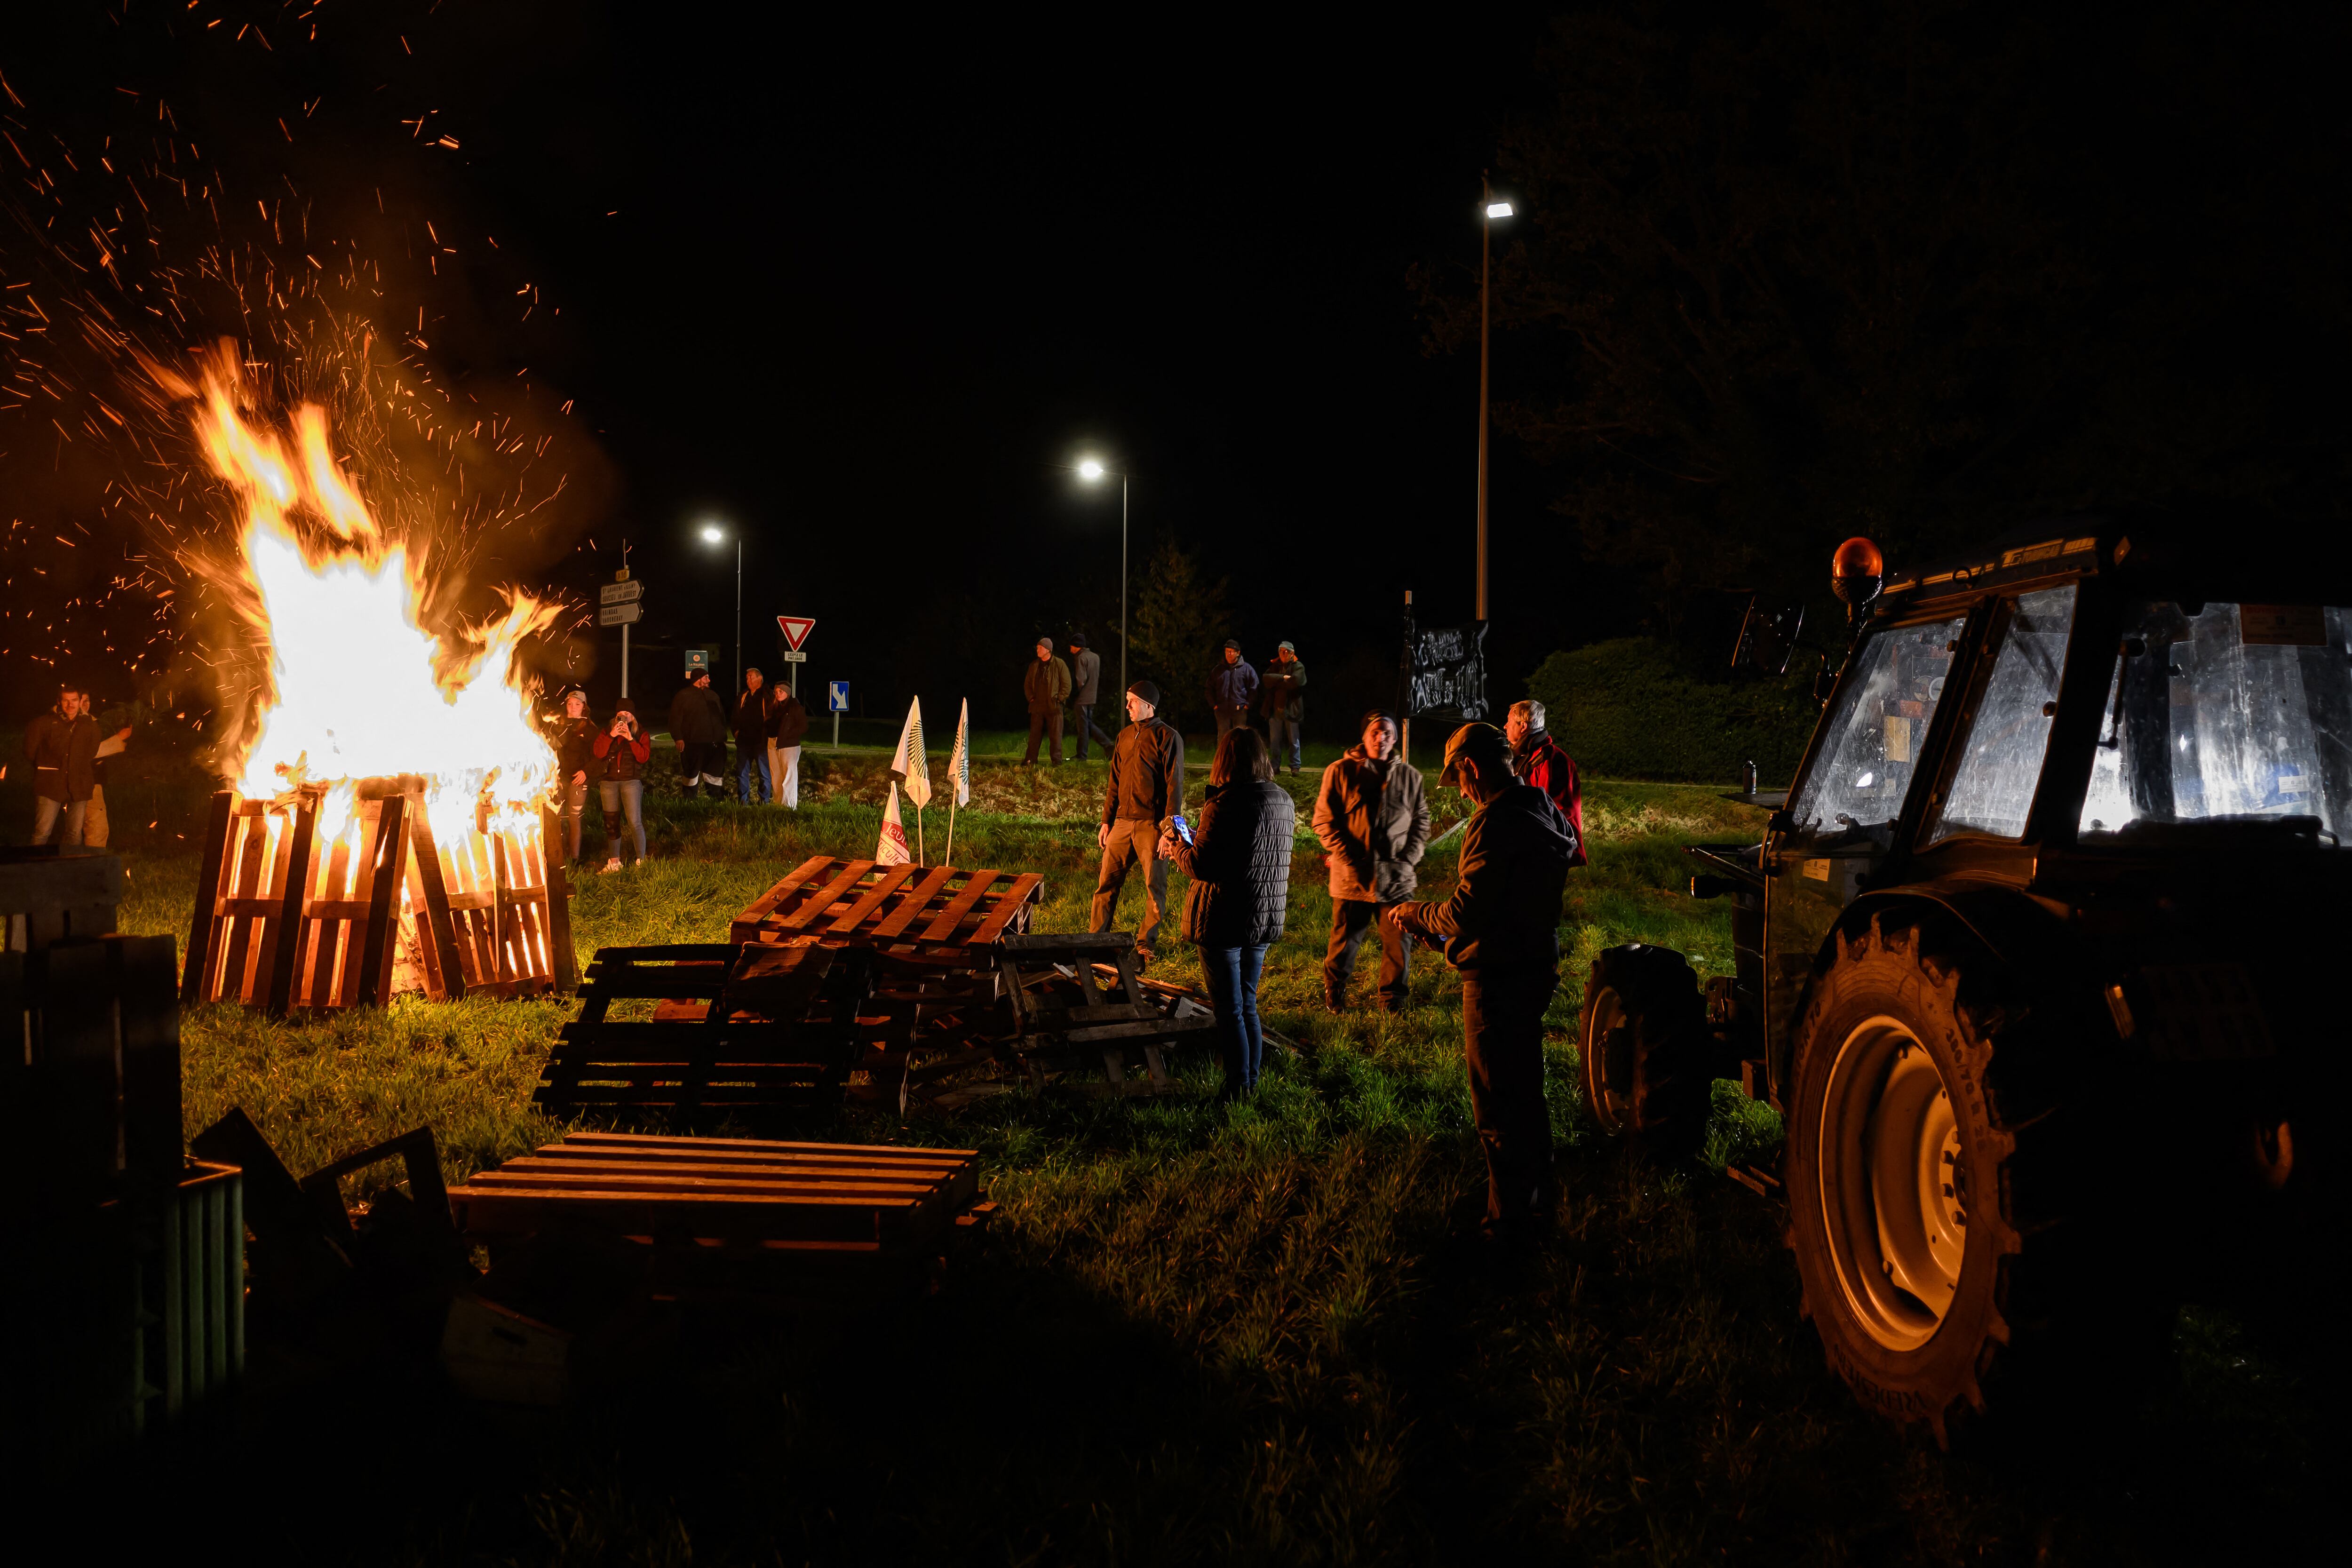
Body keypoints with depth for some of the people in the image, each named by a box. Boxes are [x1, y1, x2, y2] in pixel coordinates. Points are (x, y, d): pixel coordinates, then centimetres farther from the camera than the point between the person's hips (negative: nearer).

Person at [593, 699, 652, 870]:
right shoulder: (606, 731, 11)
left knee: (635, 823, -12)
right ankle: (615, 861, 20)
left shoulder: (641, 733, 5)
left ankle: (641, 861, -4)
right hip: (608, 782, 3)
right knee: (611, 823, 8)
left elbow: (644, 757, -8)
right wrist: (611, 736, -13)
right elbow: (598, 752, -3)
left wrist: (630, 739, -15)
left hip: (631, 781, -3)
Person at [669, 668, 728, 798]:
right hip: (693, 743, -5)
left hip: (714, 743, 5)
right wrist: (678, 738, -15)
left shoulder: (713, 695, 17)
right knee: (691, 773, 2)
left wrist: (723, 736, 18)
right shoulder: (684, 695, -1)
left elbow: (722, 717, 24)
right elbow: (675, 719, -6)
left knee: (716, 773, 7)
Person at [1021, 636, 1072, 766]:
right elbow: (1027, 684, 21)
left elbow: (1067, 685, -3)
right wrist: (1031, 698, 8)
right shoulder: (1034, 666, 12)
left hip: (1053, 706, -4)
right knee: (1034, 735, 5)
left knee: (1056, 735, -1)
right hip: (1037, 707, 4)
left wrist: (1059, 699, -8)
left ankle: (1057, 762, 3)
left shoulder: (1059, 665, -2)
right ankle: (1030, 760, 10)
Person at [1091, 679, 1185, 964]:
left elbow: (1174, 784, -9)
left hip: (1153, 825, -5)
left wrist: (1169, 826, -15)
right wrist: (1107, 821, 14)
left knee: (1155, 886, 1)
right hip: (1123, 821, 5)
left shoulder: (1168, 737, -5)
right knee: (1107, 882, 4)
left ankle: (1145, 943, 11)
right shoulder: (1125, 736, 14)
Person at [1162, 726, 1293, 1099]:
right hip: (1266, 920, 7)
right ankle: (1251, 1081, 27)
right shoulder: (1284, 802, 4)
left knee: (1229, 1010, 5)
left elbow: (1200, 866, -18)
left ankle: (1238, 1088, 11)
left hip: (1223, 922, -7)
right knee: (1248, 1005, 20)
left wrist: (1175, 847, 3)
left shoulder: (1223, 806, -19)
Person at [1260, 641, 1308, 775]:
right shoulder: (1275, 666, 11)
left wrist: (1277, 683, -11)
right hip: (1275, 708, 4)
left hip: (1291, 708, -4)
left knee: (1294, 740, 3)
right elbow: (1267, 679, -7)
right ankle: (1275, 766, 18)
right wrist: (1283, 678, -18)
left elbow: (1296, 681, -20)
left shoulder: (1298, 667, -2)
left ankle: (1295, 767, 9)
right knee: (1275, 740, 9)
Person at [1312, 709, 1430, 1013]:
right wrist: (1348, 860, -10)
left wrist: (1408, 861, -2)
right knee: (1345, 940, 10)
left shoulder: (1410, 777, 5)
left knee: (1399, 943, 6)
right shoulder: (1340, 772, -2)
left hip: (1396, 879, 2)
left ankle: (1393, 998, 26)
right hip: (1352, 876, -2)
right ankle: (1334, 991, 33)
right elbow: (1324, 820, -2)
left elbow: (1421, 823, 12)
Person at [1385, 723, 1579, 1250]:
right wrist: (1437, 923, 18)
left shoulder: (1496, 824, -23)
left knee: (1497, 1108, 1)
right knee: (1526, 1093, 22)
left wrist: (1416, 914, -6)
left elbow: (1466, 913, -24)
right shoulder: (1544, 812, 8)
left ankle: (1508, 1223, 10)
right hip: (1536, 967, 10)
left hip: (1498, 979, -10)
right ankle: (1536, 1202, 35)